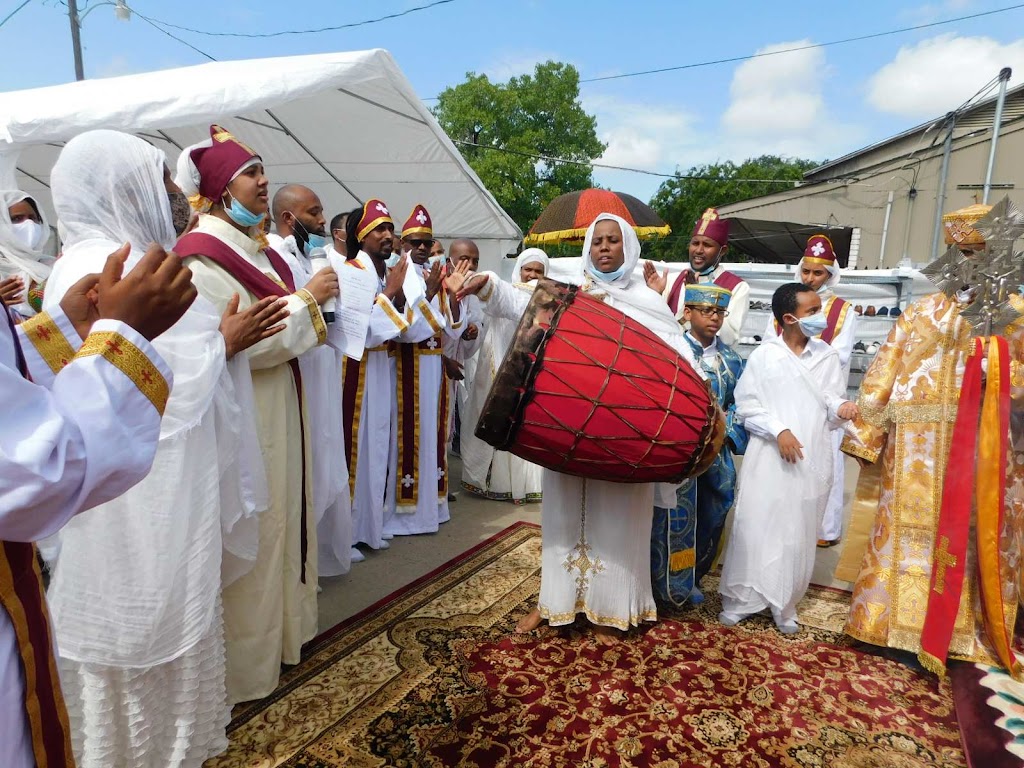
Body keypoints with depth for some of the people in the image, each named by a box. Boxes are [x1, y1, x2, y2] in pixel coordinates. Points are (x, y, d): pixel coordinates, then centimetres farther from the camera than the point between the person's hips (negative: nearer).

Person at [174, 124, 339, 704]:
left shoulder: (254, 246, 11)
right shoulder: (203, 255, -16)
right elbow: (242, 343, -24)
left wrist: (312, 302, 0)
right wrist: (307, 298, -17)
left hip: (278, 404, 9)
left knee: (282, 514, 19)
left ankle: (282, 625, 38)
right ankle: (248, 656, 22)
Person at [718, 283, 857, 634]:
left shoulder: (827, 356, 6)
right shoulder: (763, 356, -2)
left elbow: (832, 400, 4)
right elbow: (746, 406, -3)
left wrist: (841, 408, -18)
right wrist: (778, 431, -14)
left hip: (812, 459, 3)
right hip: (769, 456, -2)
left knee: (799, 533, 9)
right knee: (756, 527, 0)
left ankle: (784, 605, 26)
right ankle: (739, 599, 17)